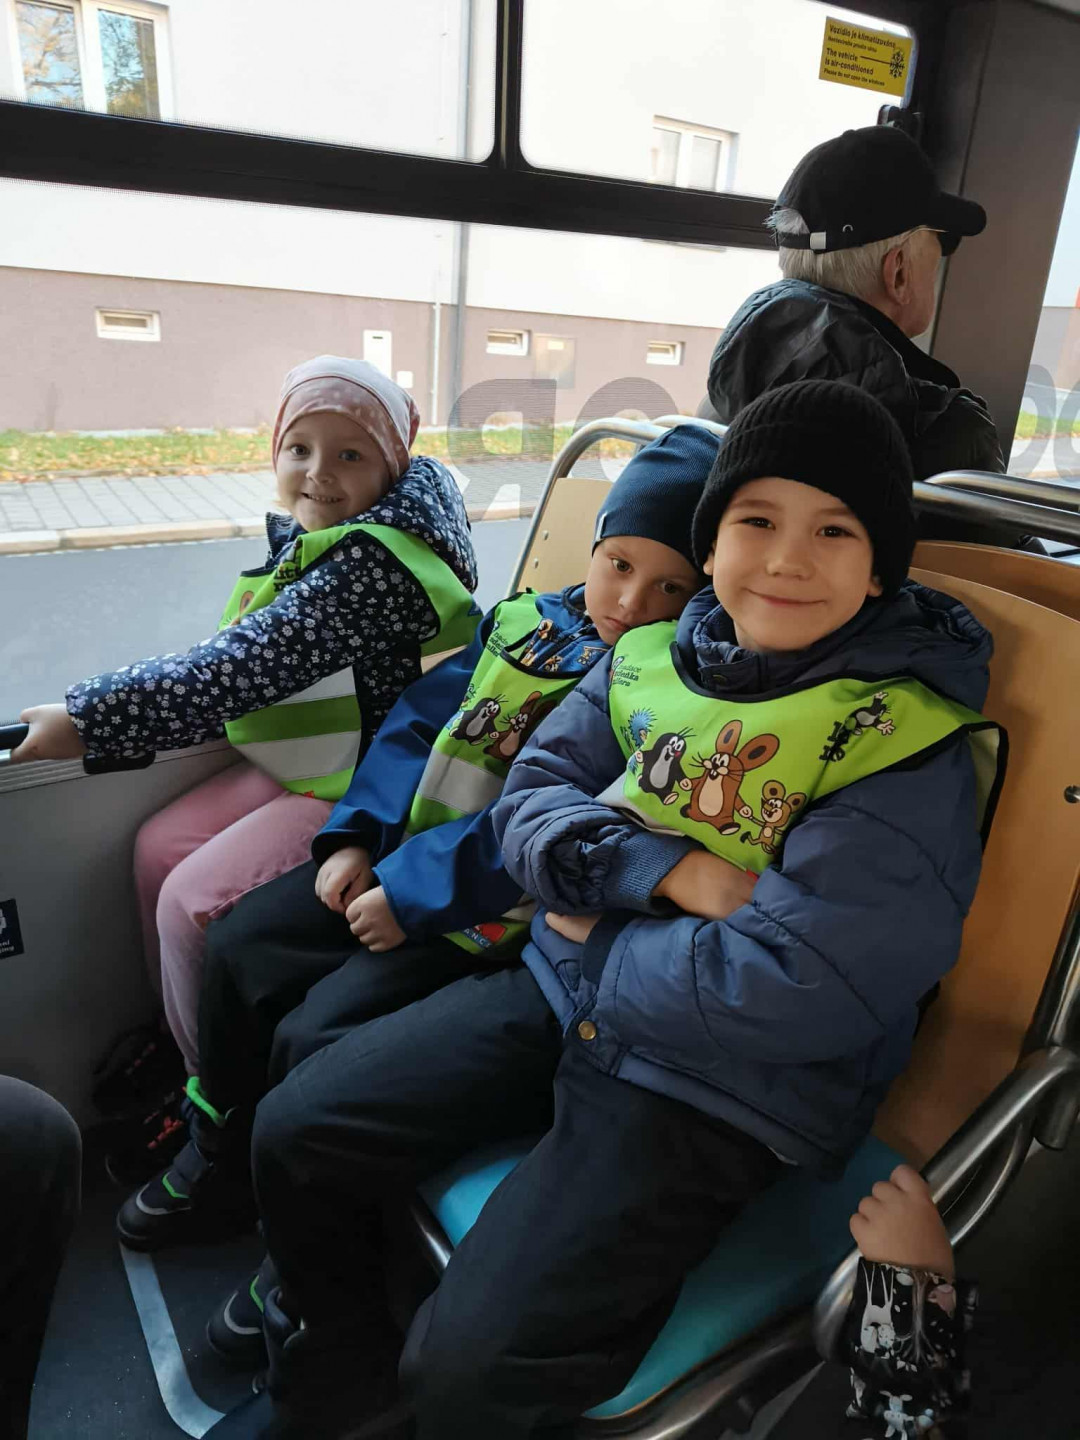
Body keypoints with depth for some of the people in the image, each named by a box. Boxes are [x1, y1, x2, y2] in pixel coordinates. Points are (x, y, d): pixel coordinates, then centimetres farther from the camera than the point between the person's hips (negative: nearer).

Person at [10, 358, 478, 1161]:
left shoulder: (371, 562, -25)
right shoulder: (314, 539, 5)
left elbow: (241, 669, -28)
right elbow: (248, 660, 12)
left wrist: (85, 720, -21)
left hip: (359, 793, -10)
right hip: (301, 765, 10)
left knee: (192, 902, -12)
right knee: (159, 847, 11)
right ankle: (180, 1047, 29)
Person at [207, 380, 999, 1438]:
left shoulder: (907, 750, -16)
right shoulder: (653, 657, 0)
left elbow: (795, 993, -23)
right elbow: (529, 802, -2)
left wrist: (596, 934, -12)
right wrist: (671, 871, -18)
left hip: (723, 1084, -5)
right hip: (559, 992, 6)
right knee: (293, 1133, 6)